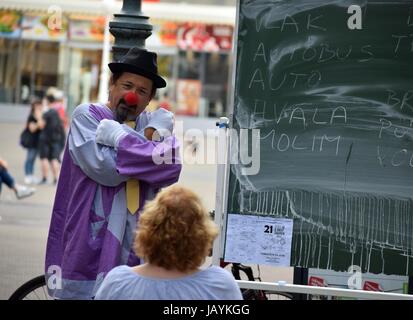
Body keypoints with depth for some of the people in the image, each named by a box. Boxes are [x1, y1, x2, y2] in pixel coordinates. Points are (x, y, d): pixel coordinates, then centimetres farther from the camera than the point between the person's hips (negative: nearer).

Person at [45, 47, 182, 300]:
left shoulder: (153, 123, 12)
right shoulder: (87, 116, 1)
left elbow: (170, 170, -6)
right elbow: (104, 168, -15)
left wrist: (119, 136, -12)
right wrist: (147, 144, -4)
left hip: (138, 248, 3)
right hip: (91, 246, -3)